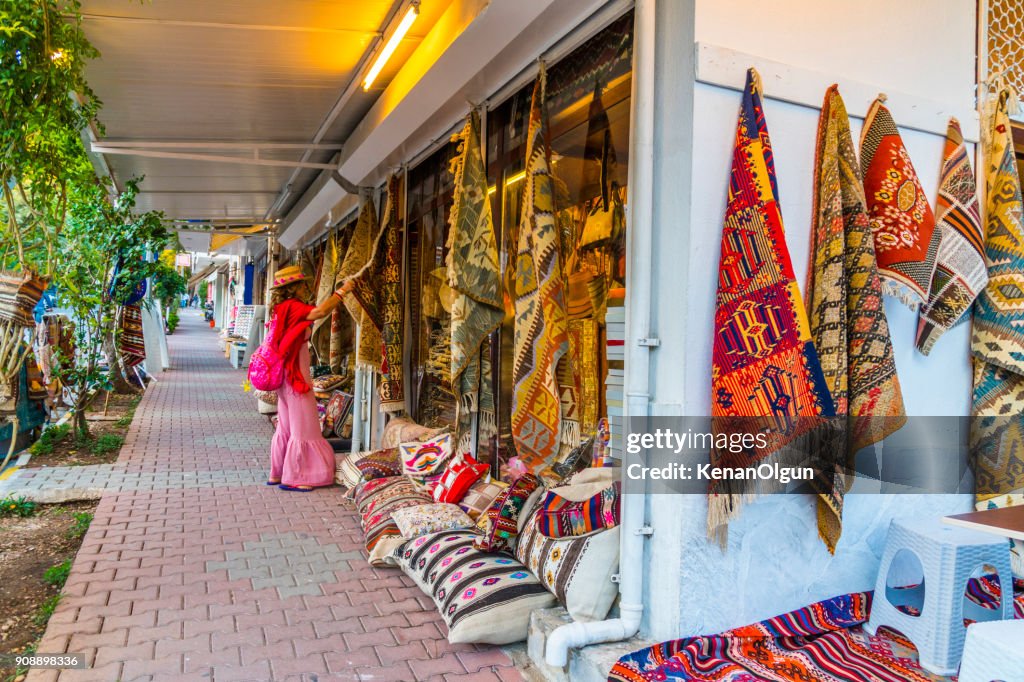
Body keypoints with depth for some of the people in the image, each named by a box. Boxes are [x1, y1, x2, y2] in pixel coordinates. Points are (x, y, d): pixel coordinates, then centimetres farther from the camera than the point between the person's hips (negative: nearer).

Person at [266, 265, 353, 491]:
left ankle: (277, 473, 23)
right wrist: (342, 291, -21)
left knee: (287, 425, 16)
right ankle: (293, 477, 3)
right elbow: (320, 312, -29)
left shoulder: (282, 308, 13)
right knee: (302, 427, -3)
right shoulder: (291, 306, -17)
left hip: (288, 376, 10)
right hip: (295, 376, -10)